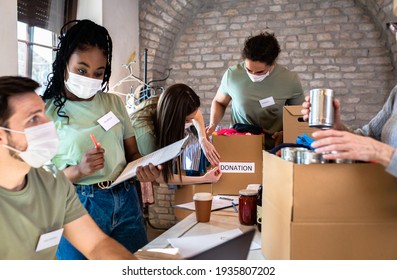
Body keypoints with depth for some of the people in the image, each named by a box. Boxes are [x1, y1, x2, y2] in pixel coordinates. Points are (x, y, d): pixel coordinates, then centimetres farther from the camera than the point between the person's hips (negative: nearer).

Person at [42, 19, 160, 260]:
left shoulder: (114, 102, 9)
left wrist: (145, 169, -9)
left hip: (126, 201, 4)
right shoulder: (46, 112, -4)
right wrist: (78, 170, -22)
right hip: (80, 205, -4)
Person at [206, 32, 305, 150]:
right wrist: (212, 125, -4)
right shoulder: (232, 75, -8)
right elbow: (218, 102, 12)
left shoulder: (290, 81, -9)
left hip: (274, 148, 0)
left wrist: (284, 133, -10)